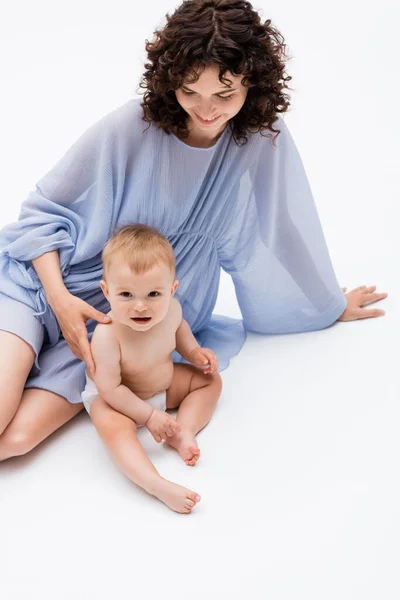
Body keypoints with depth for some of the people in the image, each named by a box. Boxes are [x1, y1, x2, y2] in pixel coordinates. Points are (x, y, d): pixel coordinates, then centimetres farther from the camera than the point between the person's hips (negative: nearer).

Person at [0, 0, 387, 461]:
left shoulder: (263, 138, -9)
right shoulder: (128, 128, -15)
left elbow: (278, 231, 7)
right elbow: (44, 211, -5)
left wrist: (330, 304, 19)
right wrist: (60, 299, -19)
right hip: (50, 280, -1)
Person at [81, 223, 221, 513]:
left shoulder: (171, 307, -21)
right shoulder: (107, 335, -39)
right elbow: (111, 389, -31)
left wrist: (194, 351, -8)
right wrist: (148, 415, -27)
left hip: (164, 384, 7)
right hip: (115, 397, -6)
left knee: (211, 380, 3)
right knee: (111, 423, -35)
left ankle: (184, 432, -12)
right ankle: (157, 485, -46)